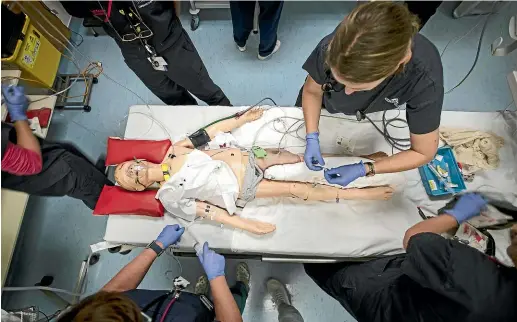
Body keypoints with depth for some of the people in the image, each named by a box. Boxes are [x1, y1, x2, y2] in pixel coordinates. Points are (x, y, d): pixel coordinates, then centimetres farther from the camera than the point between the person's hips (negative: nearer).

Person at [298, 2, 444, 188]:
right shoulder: (331, 48, -43)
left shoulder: (425, 80, -44)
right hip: (327, 107, 1)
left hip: (370, 117, 0)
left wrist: (364, 170, -36)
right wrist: (312, 138, -30)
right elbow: (312, 91, -19)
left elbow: (423, 153, -29)